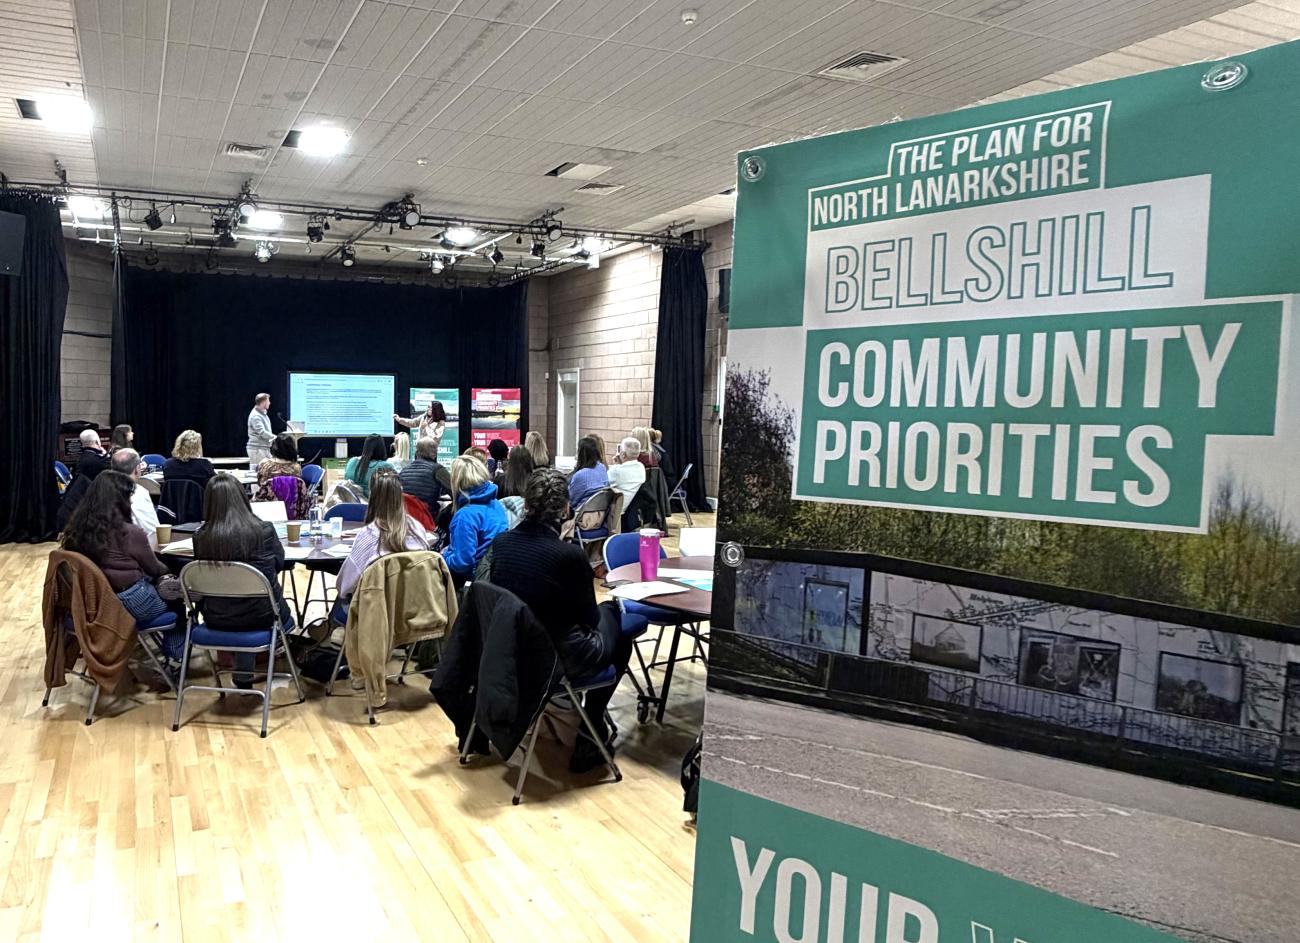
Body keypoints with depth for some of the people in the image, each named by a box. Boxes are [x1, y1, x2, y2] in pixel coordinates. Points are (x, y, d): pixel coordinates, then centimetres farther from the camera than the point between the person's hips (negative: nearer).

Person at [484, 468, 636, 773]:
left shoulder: (501, 543, -7)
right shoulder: (570, 555, -24)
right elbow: (588, 618, -11)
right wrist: (605, 608, 13)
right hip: (559, 659, -6)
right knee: (617, 623, 21)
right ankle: (591, 736, 23)